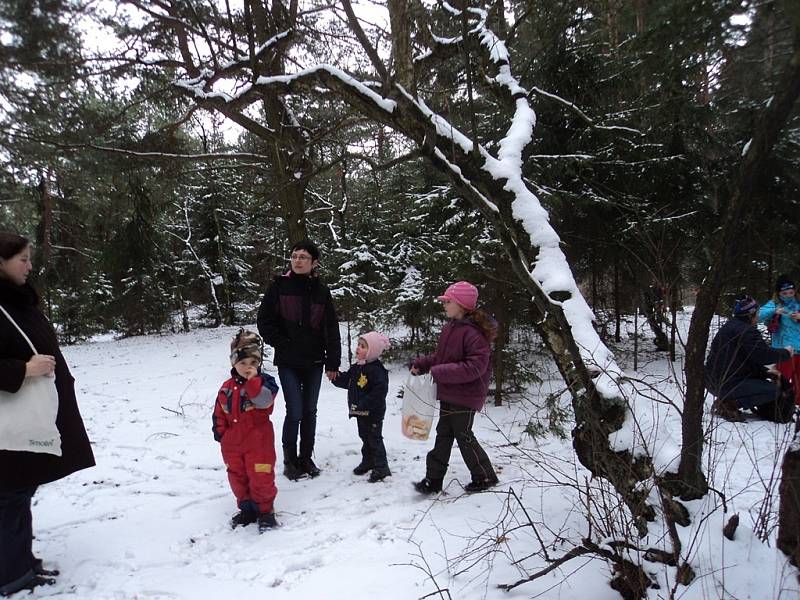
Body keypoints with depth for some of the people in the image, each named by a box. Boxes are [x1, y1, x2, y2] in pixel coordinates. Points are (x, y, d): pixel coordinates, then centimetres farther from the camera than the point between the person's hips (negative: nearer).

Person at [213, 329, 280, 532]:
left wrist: (253, 380, -32)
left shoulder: (264, 381, -9)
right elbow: (219, 413, 13)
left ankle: (265, 511, 20)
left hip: (258, 443, -5)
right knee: (237, 478, 16)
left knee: (261, 478, 1)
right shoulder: (227, 388, 5)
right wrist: (220, 433, 7)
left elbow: (264, 400, -29)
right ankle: (246, 509, 33)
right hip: (232, 443, 5)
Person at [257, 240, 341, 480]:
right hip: (288, 362, -3)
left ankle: (306, 458, 26)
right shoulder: (280, 286, -4)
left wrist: (333, 362, 0)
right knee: (295, 412, -4)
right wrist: (283, 344, -8)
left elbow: (331, 328, 3)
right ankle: (289, 461, 14)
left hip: (314, 362, 3)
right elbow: (265, 321, -2)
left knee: (310, 412, 11)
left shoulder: (321, 290, 1)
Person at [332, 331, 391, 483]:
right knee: (365, 437, 20)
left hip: (373, 412, -9)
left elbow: (379, 391, -30)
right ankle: (368, 461, 36)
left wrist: (363, 404, -30)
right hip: (360, 411, 9)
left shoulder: (376, 370, -23)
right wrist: (335, 377, -6)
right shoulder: (356, 368, 6)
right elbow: (346, 381, 13)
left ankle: (381, 467, 10)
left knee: (374, 438, 0)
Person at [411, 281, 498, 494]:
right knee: (443, 436, 13)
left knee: (463, 436, 6)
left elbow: (475, 366, -28)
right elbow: (440, 356, 18)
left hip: (465, 396, -9)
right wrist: (421, 364, 3)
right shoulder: (451, 327, 8)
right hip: (448, 394, 9)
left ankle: (485, 476, 26)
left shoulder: (474, 332, -22)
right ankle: (433, 480, 21)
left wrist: (440, 372, -29)